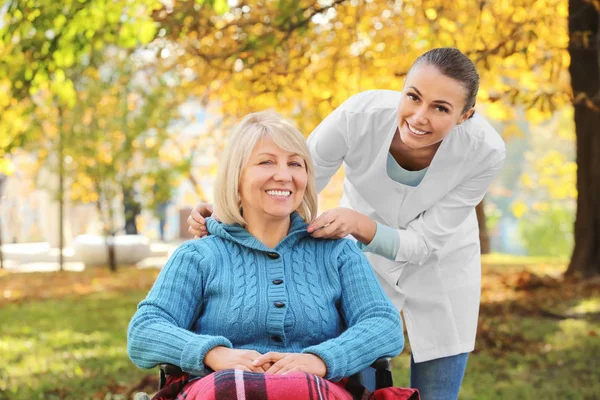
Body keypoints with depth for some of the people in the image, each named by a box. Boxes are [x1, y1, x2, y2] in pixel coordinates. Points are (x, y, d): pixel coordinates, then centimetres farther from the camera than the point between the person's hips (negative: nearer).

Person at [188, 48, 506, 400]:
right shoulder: (358, 116, -31)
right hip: (364, 261, 0)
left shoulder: (486, 151, -29)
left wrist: (360, 224, -42)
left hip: (440, 268, 0)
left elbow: (423, 243, -24)